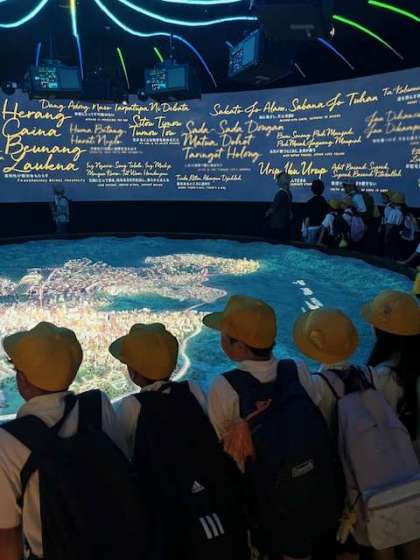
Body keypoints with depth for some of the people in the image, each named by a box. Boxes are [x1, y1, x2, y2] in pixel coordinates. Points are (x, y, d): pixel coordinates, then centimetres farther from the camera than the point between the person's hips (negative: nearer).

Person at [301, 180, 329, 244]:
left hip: (311, 228, -7)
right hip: (320, 227, 7)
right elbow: (325, 215, 10)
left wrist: (305, 229, -11)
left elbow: (307, 217, -16)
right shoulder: (324, 201, 3)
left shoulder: (311, 202, -16)